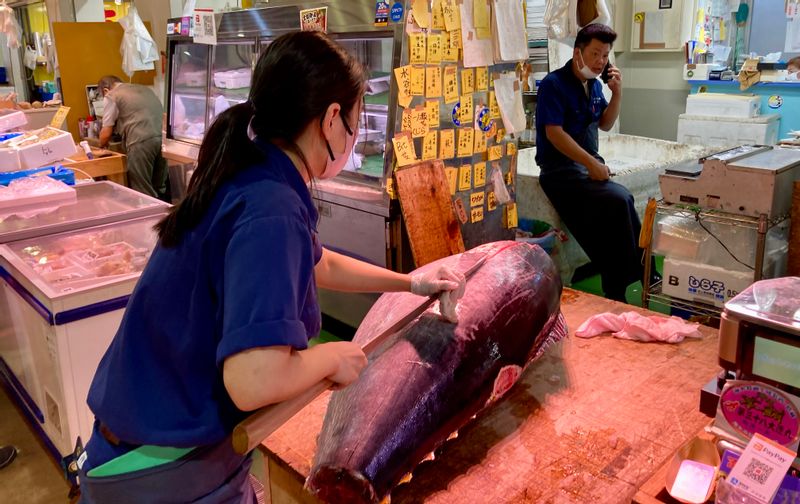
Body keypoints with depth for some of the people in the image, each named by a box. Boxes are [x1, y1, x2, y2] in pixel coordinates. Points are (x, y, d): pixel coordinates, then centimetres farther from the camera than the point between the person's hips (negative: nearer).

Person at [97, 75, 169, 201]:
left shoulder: (111, 96, 9)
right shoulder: (144, 88, 27)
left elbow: (106, 134, 8)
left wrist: (102, 146, 29)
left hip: (142, 142, -6)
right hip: (162, 137, 6)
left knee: (143, 192, 2)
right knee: (160, 189, 14)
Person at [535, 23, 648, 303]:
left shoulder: (594, 84, 13)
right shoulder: (554, 84, -10)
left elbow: (605, 124, 21)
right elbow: (554, 133, -18)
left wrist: (617, 93, 4)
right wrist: (592, 163, -22)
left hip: (589, 164, 7)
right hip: (561, 168, -7)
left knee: (620, 202, -19)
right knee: (619, 200, -26)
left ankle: (617, 290, -12)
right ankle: (641, 277, -10)